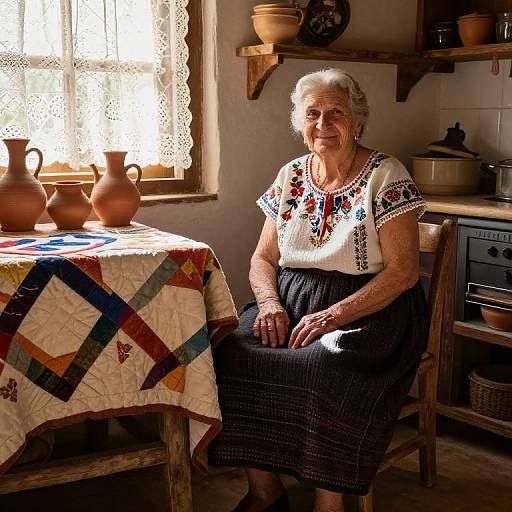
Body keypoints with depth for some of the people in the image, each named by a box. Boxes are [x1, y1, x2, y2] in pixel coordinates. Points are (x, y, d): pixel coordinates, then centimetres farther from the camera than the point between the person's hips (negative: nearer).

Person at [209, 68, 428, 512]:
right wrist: (270, 303, -8)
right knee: (233, 354, -23)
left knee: (325, 369, -35)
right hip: (292, 302, 5)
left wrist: (334, 314, -20)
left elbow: (404, 271, -10)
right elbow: (263, 258, 14)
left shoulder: (385, 176, -4)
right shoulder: (291, 176, 11)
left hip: (369, 310, -4)